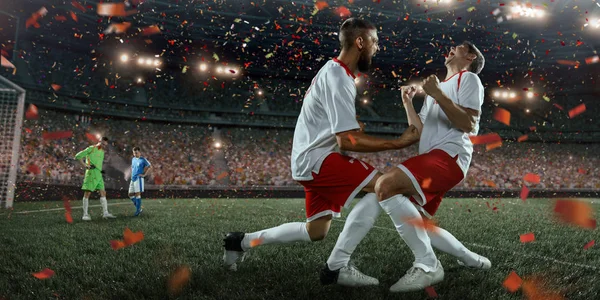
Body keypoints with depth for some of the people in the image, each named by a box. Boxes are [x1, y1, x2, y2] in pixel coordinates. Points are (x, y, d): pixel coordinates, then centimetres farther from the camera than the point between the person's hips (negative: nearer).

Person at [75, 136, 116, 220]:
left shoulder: (102, 151, 19)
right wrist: (85, 165, -12)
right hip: (91, 173, -8)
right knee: (87, 193, -5)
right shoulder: (91, 148, -4)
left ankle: (105, 213, 3)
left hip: (98, 174, 8)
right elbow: (78, 156, -6)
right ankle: (85, 214, -2)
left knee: (103, 193, 3)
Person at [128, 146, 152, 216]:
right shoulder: (133, 159, 16)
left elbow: (150, 167, -5)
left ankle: (138, 210, -4)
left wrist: (144, 174, -10)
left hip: (139, 178, -8)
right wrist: (132, 174, 18)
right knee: (130, 194, 6)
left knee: (137, 194, -10)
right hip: (133, 179, 8)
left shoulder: (143, 159, -4)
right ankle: (139, 208, 17)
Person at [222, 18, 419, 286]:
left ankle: (241, 241, 22)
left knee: (316, 231, 15)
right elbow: (346, 140, -23)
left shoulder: (333, 72, 15)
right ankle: (339, 264, -15)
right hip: (317, 157, -10)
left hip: (310, 159, 10)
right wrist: (397, 143, -19)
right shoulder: (338, 78, -17)